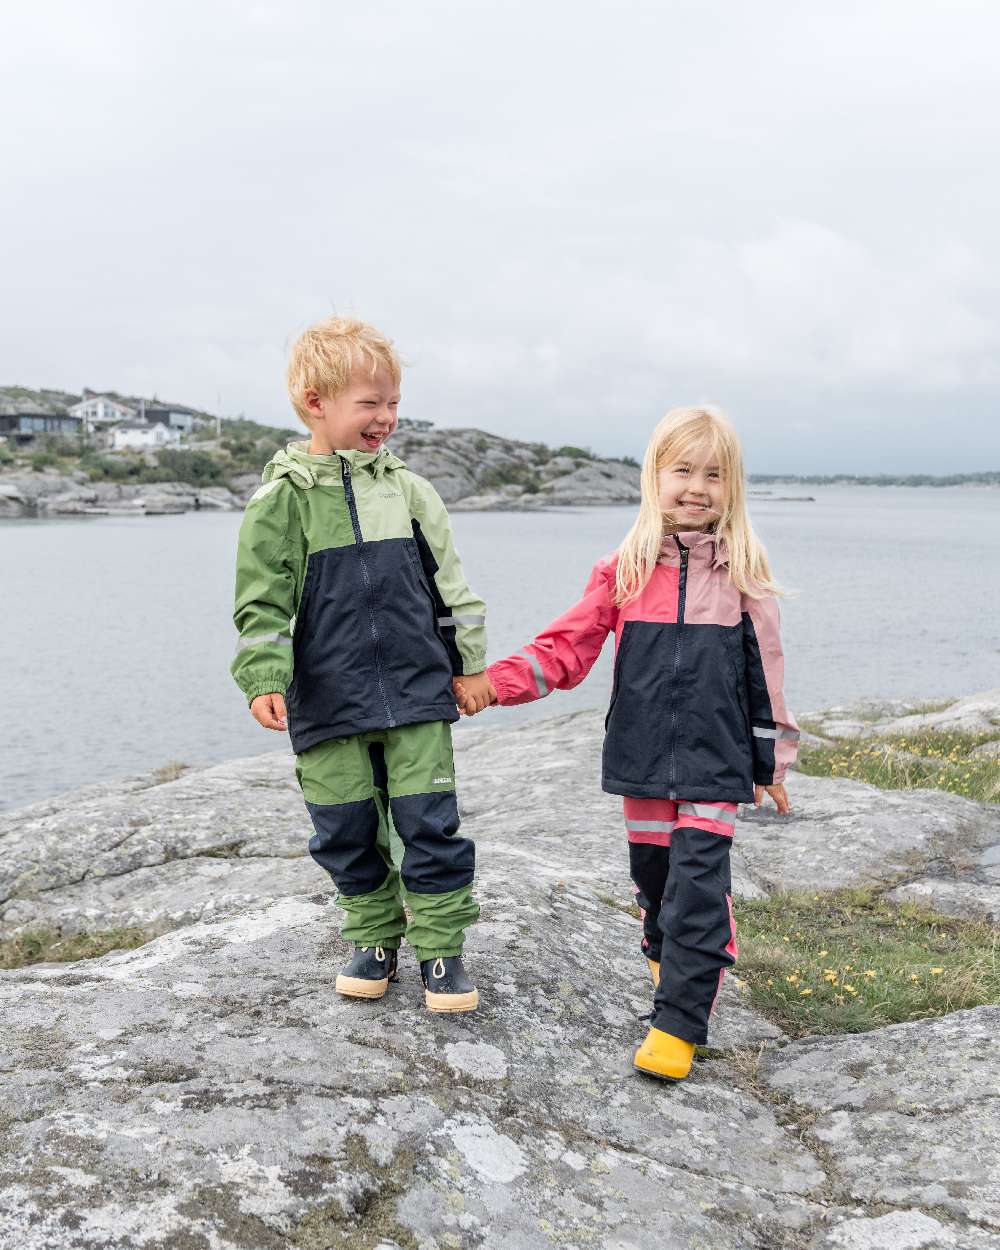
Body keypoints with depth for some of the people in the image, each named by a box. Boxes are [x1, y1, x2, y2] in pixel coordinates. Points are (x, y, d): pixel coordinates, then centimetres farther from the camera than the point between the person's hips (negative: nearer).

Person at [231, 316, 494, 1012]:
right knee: (347, 833, 9)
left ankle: (441, 949, 16)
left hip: (417, 692, 1)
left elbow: (449, 582, 11)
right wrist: (264, 681, -15)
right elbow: (262, 603, -4)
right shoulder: (281, 499, -2)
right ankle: (376, 942, 29)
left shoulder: (407, 490, 6)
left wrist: (470, 664, 10)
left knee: (431, 823, 1)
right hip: (328, 701, -1)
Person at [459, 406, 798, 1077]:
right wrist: (493, 682, -12)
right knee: (652, 872, 13)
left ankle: (679, 1023, 0)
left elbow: (765, 673, 5)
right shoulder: (625, 570, 2)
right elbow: (565, 649, 1)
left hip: (716, 763, -2)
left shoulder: (744, 574, 0)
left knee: (699, 883, -7)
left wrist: (772, 762, 8)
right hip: (643, 757, 2)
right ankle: (669, 960, 41)